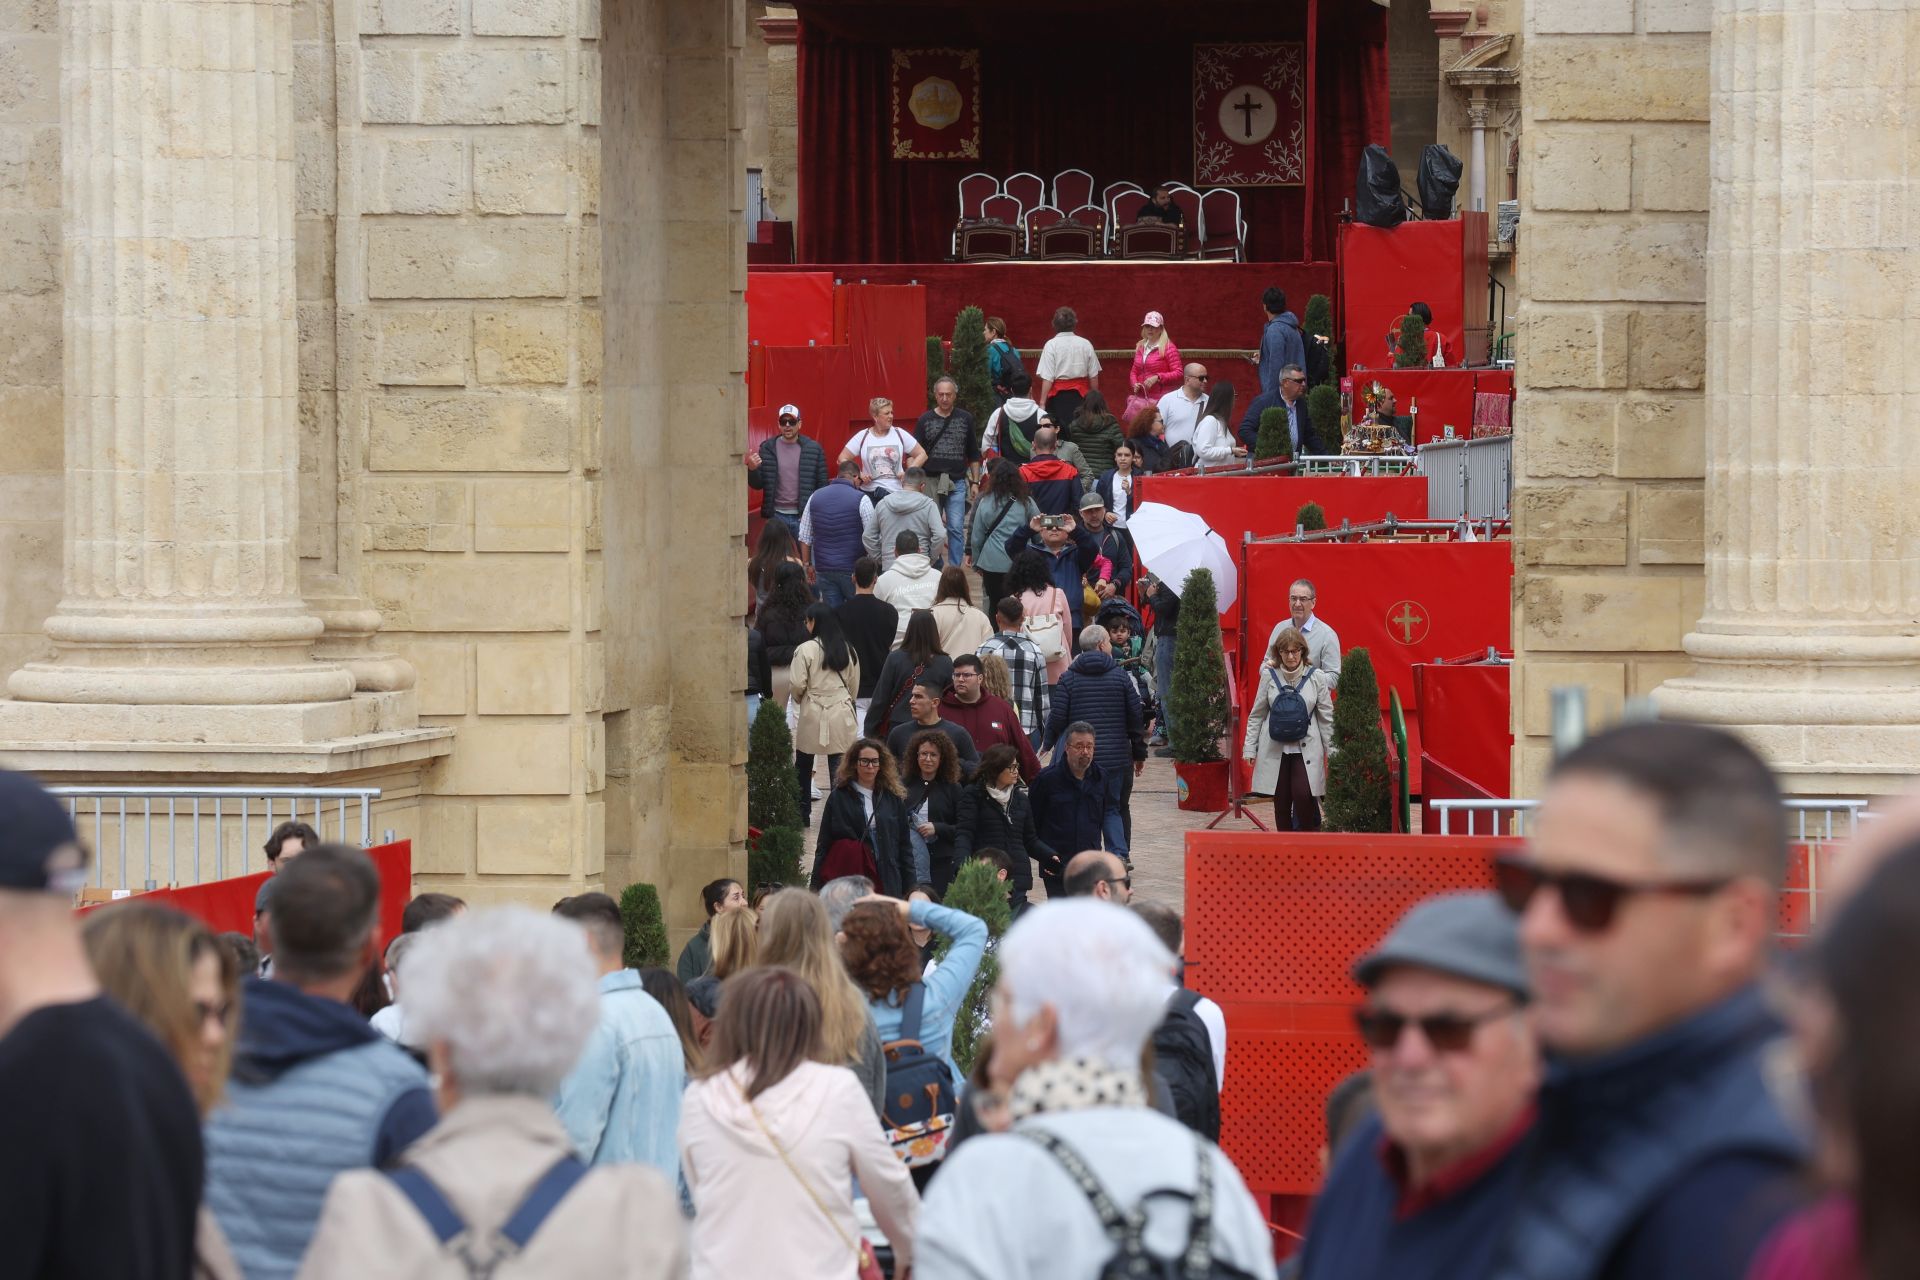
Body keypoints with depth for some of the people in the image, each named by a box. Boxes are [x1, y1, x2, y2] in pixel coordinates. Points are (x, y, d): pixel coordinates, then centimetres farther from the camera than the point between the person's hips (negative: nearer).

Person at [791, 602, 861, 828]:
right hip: (842, 714, 3)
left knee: (803, 767, 13)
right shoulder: (848, 650, 3)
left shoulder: (806, 650, -11)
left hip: (813, 714, -3)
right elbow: (855, 686, 10)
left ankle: (803, 815, 18)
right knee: (840, 768, 1)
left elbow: (796, 685, -11)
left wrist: (799, 699, 10)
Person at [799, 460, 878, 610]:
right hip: (852, 568, -4)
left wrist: (808, 564, 18)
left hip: (824, 569, 4)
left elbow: (804, 537, 9)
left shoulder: (815, 498, 5)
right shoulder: (861, 500, -9)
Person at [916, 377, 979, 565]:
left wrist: (975, 482, 10)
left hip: (957, 482, 0)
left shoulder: (965, 419, 7)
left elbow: (974, 455, 14)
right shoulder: (925, 420, 5)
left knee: (956, 528, -5)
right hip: (930, 481, 0)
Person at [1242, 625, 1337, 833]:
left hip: (1306, 748, -2)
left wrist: (1331, 751, 2)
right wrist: (1249, 747, 5)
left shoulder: (1316, 677, -1)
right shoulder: (1269, 676, 2)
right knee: (1281, 800, 4)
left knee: (1303, 794, -16)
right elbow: (1257, 715, 8)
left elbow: (1326, 716, 4)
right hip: (1275, 747, 2)